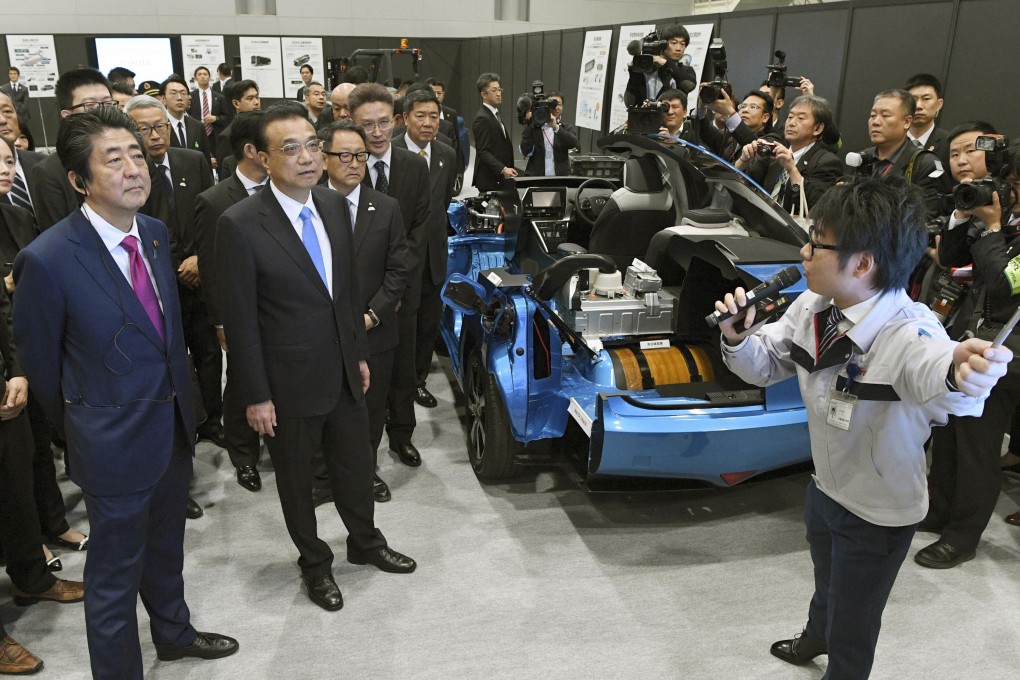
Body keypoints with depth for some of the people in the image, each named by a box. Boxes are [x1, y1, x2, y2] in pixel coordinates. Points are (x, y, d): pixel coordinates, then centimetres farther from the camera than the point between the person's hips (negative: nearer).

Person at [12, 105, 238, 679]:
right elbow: (40, 362, -9)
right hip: (115, 439, -7)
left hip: (175, 423, 7)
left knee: (166, 545, 28)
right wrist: (81, 429, 4)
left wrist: (181, 398, 15)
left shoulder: (156, 233, -2)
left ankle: (173, 632, 51)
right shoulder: (47, 260, -23)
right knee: (116, 570, 13)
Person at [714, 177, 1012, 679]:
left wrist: (960, 373, -80)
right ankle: (815, 637, 65)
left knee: (850, 638, 12)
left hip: (877, 515, -6)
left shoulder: (907, 333, -35)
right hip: (825, 486, 7)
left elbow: (930, 366, -57)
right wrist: (738, 337, -24)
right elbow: (765, 363, -3)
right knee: (826, 585, 35)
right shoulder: (813, 307, -14)